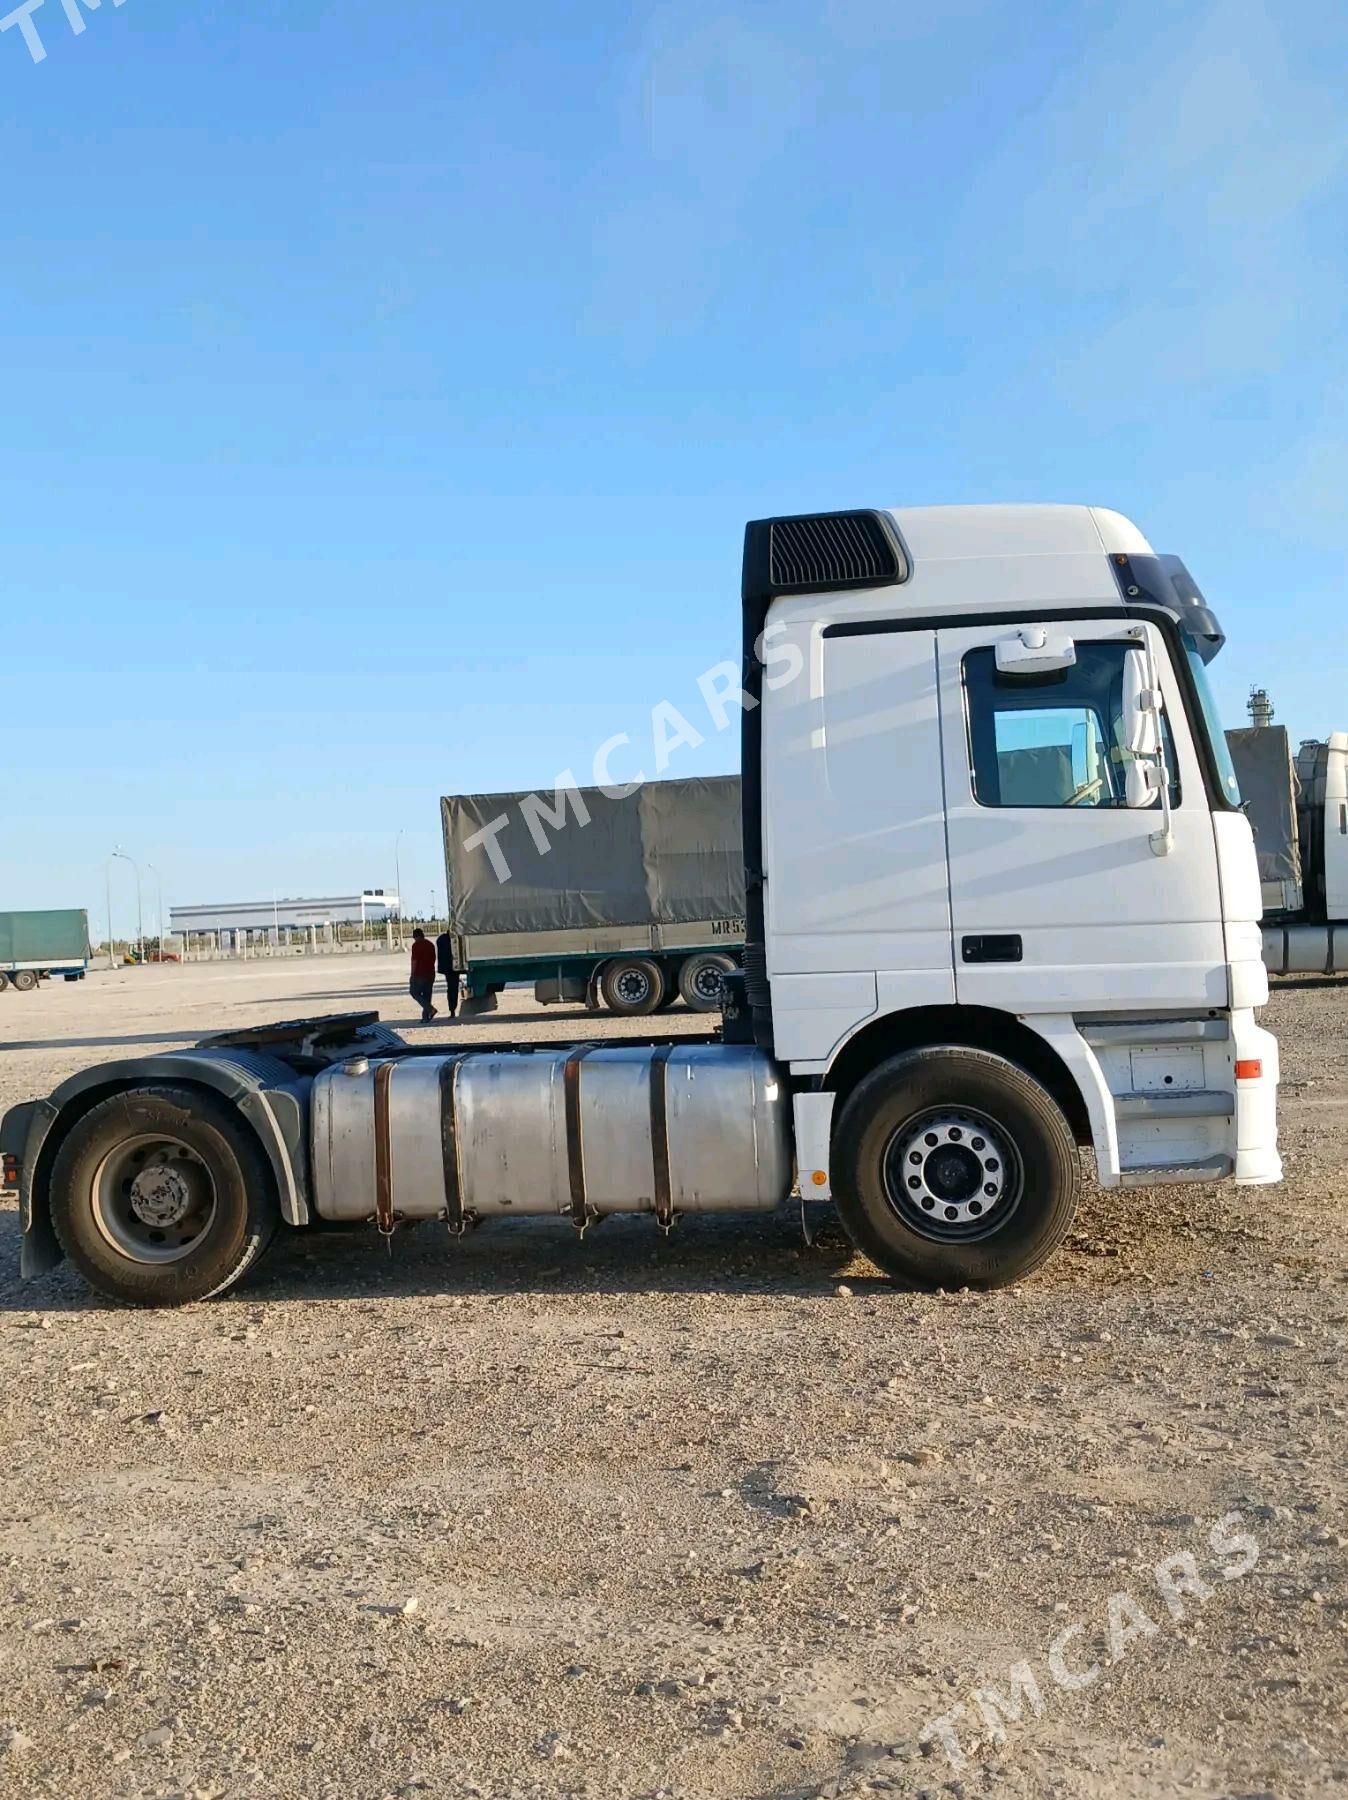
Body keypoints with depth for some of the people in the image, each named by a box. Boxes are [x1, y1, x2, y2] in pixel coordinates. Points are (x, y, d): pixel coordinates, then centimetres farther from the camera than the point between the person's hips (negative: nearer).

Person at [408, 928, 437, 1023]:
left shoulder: (416, 945, -10)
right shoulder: (431, 944, 13)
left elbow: (414, 961, -14)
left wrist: (412, 975, -9)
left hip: (419, 974, -7)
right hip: (430, 974, 7)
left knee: (414, 992, 2)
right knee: (427, 995, 9)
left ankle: (430, 1009, -13)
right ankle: (426, 1017, 6)